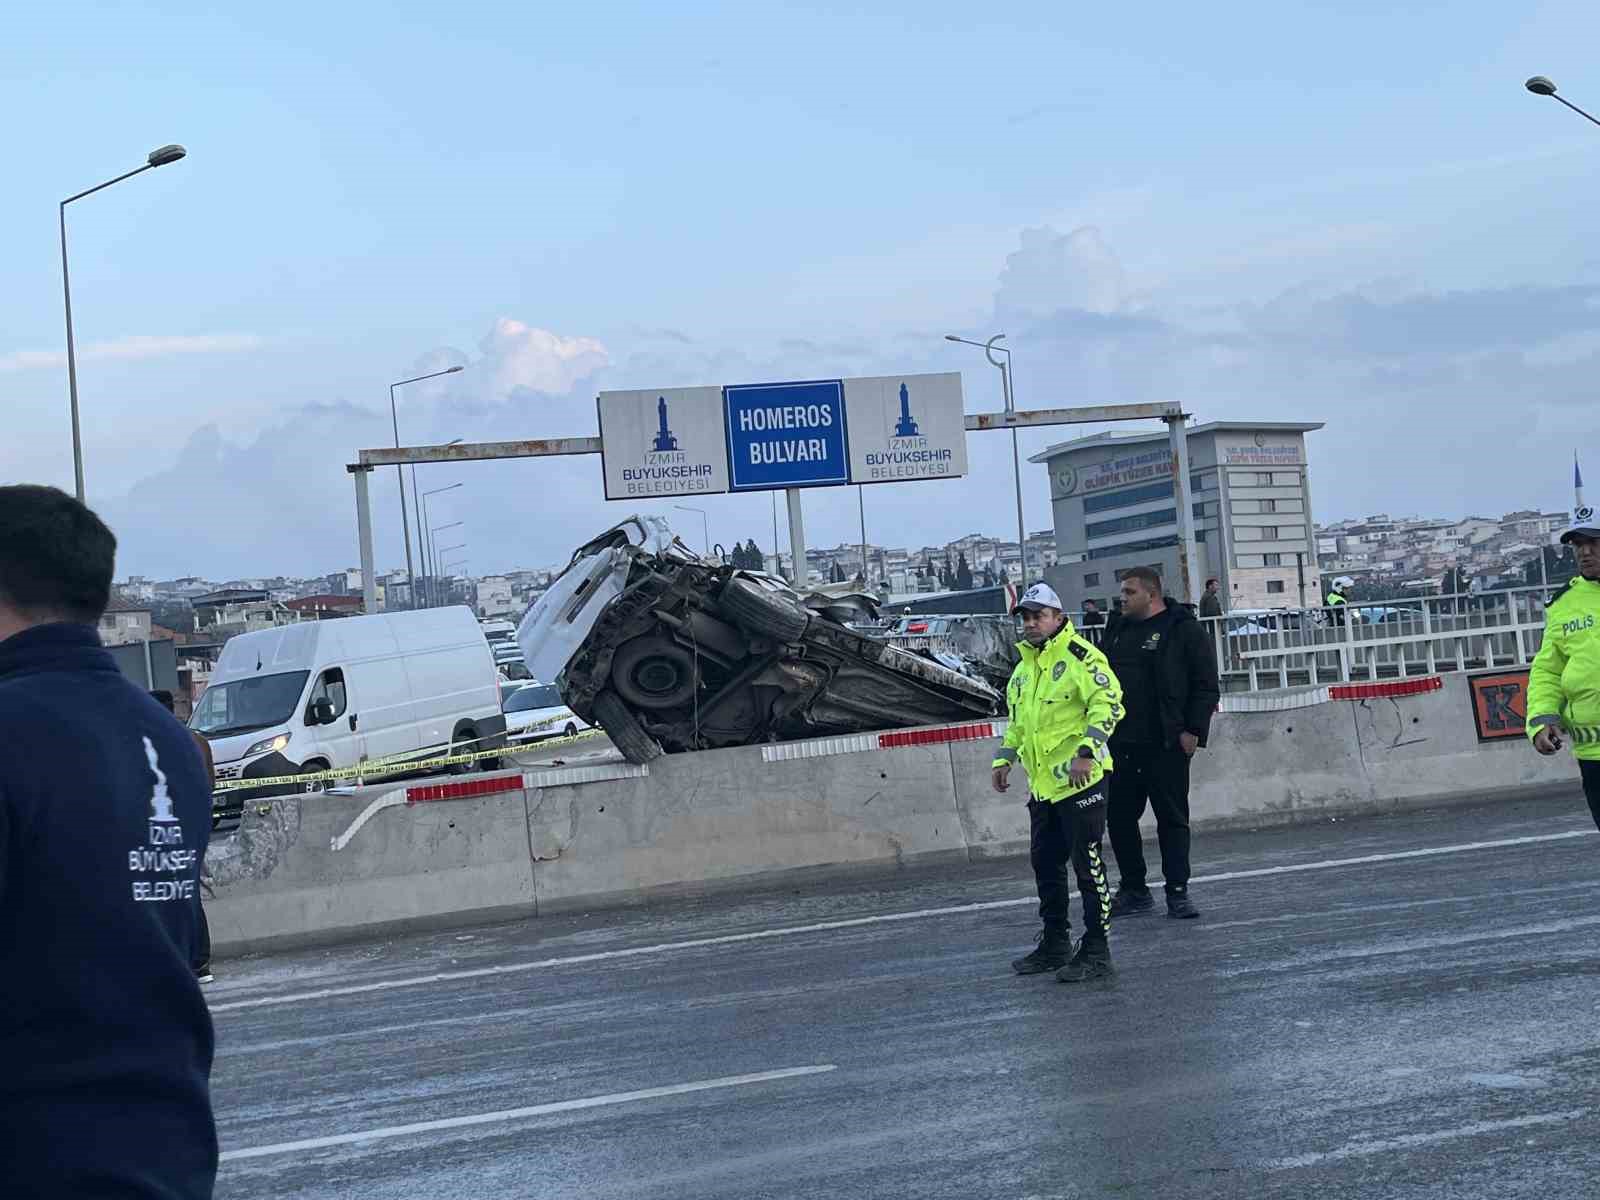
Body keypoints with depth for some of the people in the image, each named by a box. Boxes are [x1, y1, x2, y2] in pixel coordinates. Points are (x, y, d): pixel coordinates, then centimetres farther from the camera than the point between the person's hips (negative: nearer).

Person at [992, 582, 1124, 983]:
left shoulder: (1079, 656, -10)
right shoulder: (1024, 666, 18)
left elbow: (1107, 702, -19)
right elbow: (1017, 719, 30)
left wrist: (1087, 751, -25)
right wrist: (1005, 758, 20)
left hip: (1080, 781, -9)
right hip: (1042, 785, 9)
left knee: (1087, 865, -4)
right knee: (1045, 864, 14)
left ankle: (1096, 951, 2)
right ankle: (1055, 945, 26)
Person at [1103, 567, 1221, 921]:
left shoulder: (1184, 630, -4)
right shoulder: (1118, 632, 16)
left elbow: (1206, 686, -7)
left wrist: (1193, 730, -13)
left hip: (1166, 745, -6)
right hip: (1121, 744, 6)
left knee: (1172, 818, -1)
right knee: (1119, 818, 7)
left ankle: (1177, 892, 5)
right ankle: (1133, 890, 18)